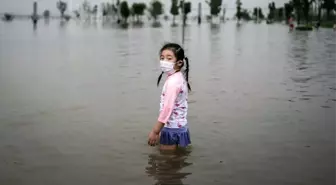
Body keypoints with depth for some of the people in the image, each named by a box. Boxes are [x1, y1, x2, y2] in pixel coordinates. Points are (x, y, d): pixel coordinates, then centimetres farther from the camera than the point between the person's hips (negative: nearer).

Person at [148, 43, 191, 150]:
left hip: (172, 128, -10)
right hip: (180, 125, 10)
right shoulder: (180, 77, 8)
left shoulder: (172, 82, -22)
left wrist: (155, 131, -22)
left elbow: (167, 108, -25)